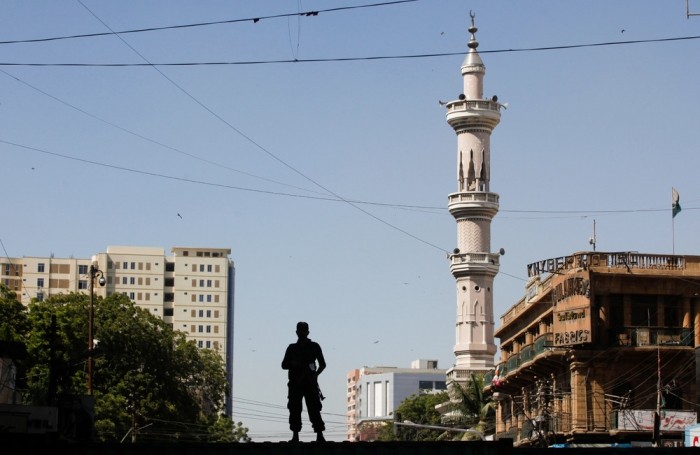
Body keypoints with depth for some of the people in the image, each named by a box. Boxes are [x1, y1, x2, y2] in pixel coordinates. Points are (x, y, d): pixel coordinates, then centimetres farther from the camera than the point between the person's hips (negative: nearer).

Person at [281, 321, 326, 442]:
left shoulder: (314, 347, 9)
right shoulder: (292, 348, 15)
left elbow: (322, 364, 7)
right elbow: (284, 365, 15)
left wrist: (316, 374, -11)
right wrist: (293, 364, -6)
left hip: (310, 383, -2)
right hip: (295, 383, 3)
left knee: (314, 409, -9)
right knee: (294, 409, -2)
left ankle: (320, 435, -11)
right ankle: (295, 436, 1)